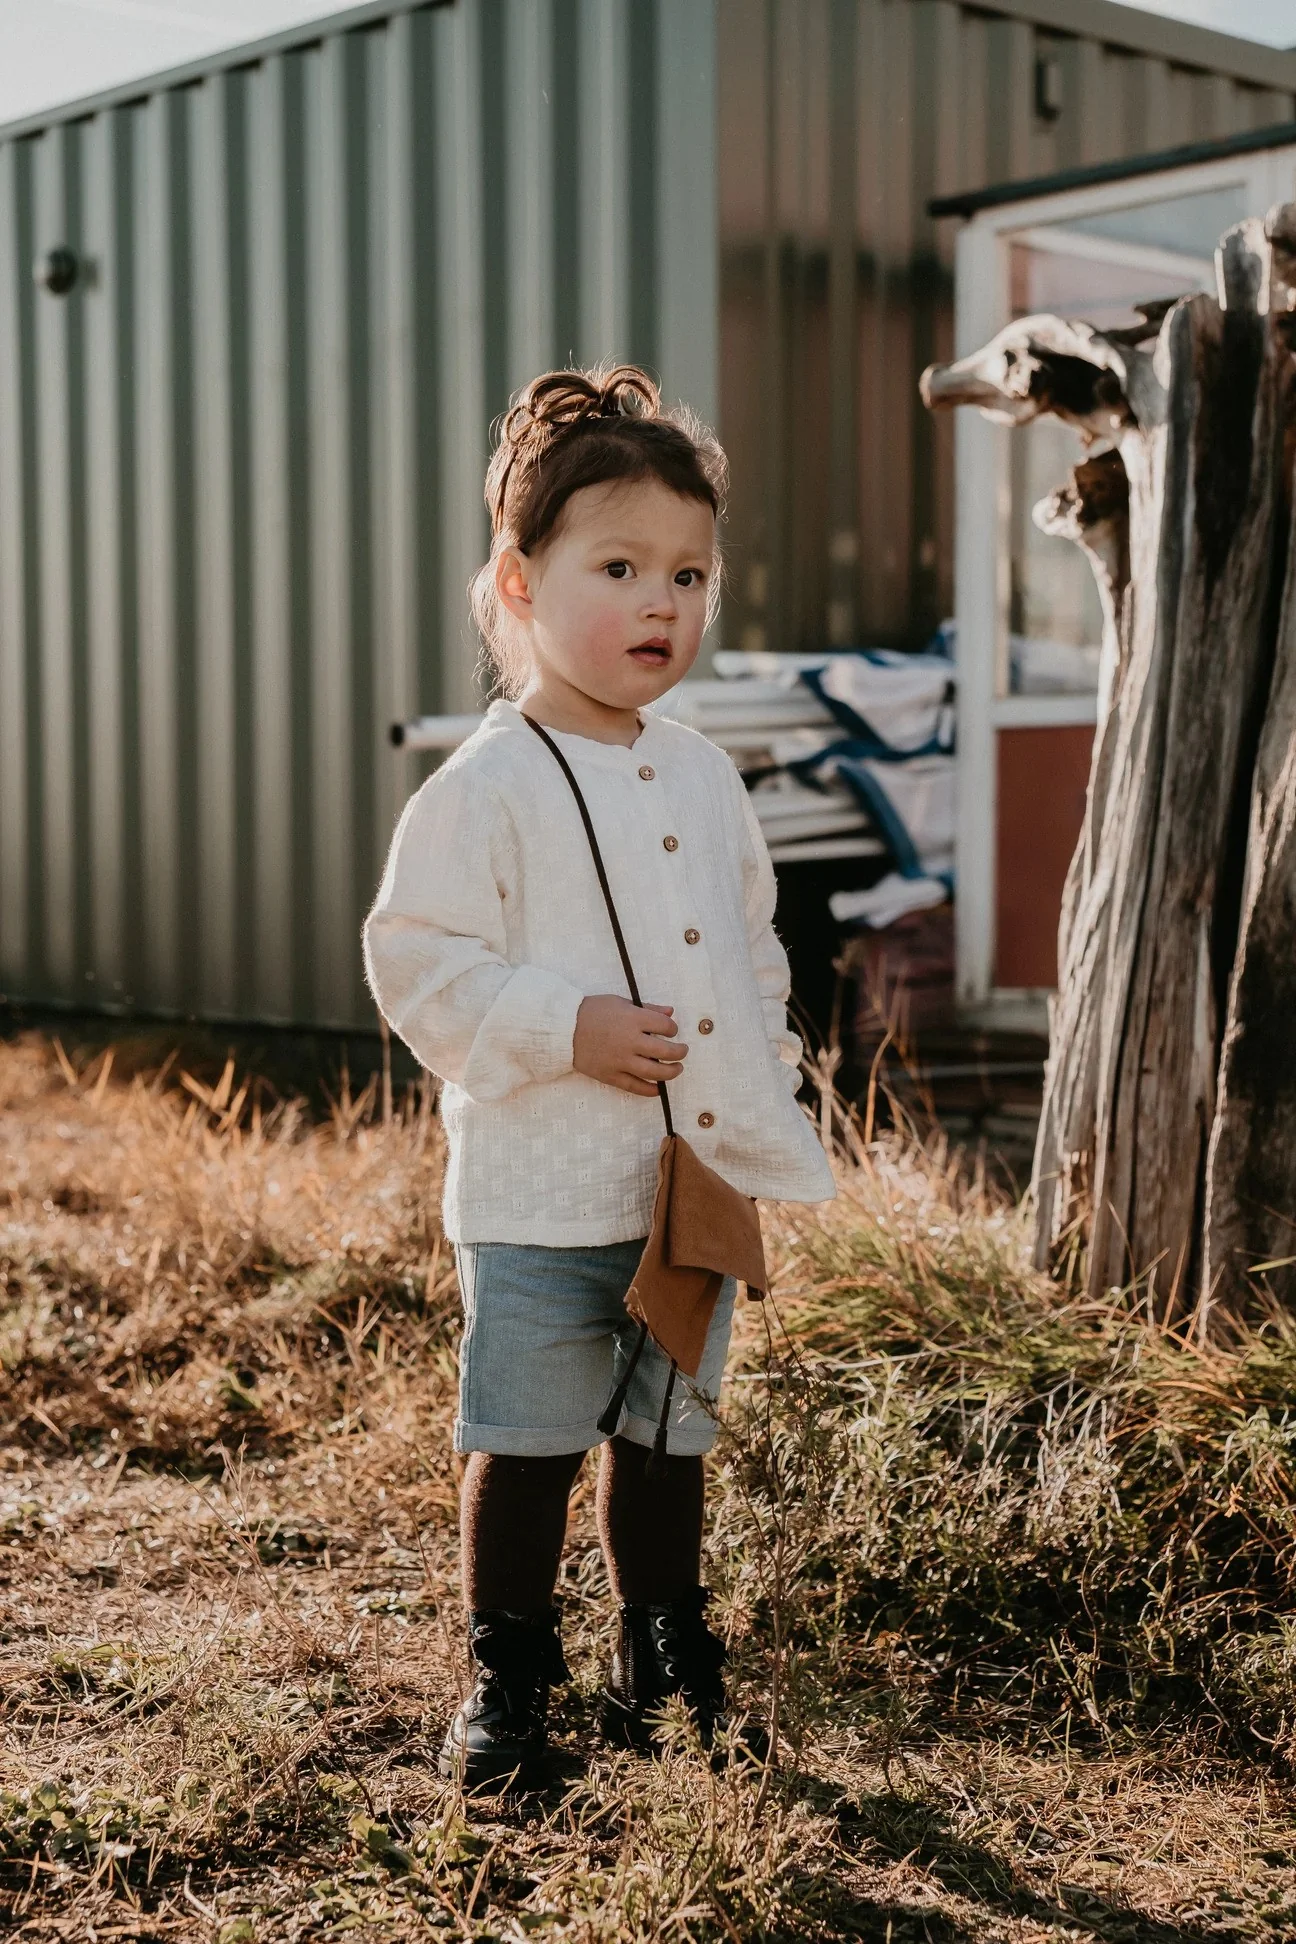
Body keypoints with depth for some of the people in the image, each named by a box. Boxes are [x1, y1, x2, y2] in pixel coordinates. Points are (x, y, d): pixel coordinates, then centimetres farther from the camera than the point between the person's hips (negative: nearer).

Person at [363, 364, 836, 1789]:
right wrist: (564, 1029, -21)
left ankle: (663, 1666, 33)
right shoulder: (486, 789, -12)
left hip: (700, 1184, 6)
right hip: (542, 1193, -6)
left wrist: (764, 1072, 9)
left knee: (669, 1434, 17)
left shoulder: (703, 778, 9)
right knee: (524, 1447, 5)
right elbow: (418, 962, -14)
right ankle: (506, 1680, 21)